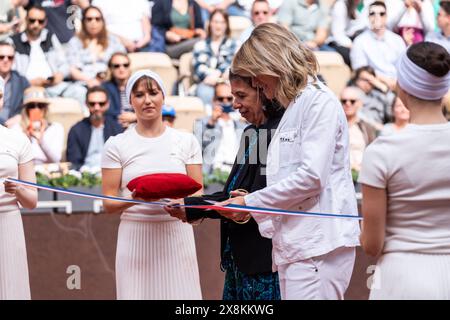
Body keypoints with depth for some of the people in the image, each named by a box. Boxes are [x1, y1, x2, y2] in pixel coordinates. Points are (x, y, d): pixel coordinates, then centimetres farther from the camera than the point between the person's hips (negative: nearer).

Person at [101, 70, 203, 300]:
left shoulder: (186, 142, 8)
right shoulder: (116, 145, 4)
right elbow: (108, 203, 2)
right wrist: (135, 198, -18)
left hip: (177, 236, 1)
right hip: (136, 237, -1)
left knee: (180, 294, -3)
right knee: (138, 293, -3)